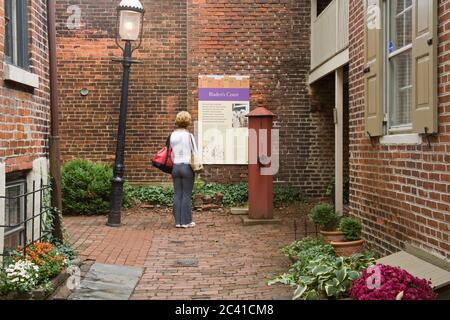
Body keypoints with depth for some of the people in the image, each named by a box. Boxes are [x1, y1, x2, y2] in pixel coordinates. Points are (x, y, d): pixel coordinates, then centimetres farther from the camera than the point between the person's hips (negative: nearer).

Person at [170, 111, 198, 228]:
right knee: (187, 195, 2)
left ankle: (178, 221, 13)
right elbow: (195, 153, -7)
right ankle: (186, 221, 6)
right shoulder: (189, 136, -10)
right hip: (187, 167, -4)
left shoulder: (172, 135, 3)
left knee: (177, 194, 9)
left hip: (176, 167, 5)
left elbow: (171, 153, 6)